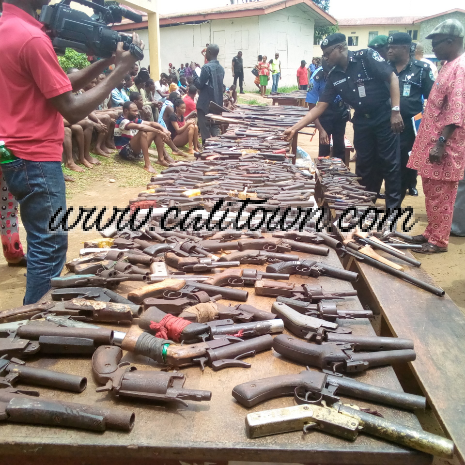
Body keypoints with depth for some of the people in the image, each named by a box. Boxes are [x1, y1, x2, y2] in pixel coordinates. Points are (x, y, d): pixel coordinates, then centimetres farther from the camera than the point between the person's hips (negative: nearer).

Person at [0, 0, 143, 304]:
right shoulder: (32, 38, -19)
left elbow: (62, 84, 11)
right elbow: (73, 110, -18)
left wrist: (106, 61, 2)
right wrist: (120, 71, -11)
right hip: (36, 159, -10)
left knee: (43, 242, 20)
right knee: (50, 245, 0)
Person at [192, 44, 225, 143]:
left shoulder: (206, 67, -15)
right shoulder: (221, 68, 9)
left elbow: (199, 85, -13)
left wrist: (194, 71, -5)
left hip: (205, 103, -7)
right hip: (217, 102, 8)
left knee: (205, 129, -2)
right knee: (215, 128, 12)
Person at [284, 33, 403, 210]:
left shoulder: (366, 56, -13)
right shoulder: (334, 77, 1)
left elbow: (393, 78, -13)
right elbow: (320, 107, -1)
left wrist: (395, 111, -21)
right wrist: (294, 128, -9)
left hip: (384, 117, -5)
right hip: (362, 121, 5)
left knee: (389, 163, 1)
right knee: (364, 165, 10)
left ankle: (392, 208, 12)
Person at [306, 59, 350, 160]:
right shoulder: (316, 78, -27)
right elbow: (312, 107, -23)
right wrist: (321, 130, -32)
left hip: (341, 110, 1)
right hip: (325, 111, -1)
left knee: (339, 144, 1)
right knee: (324, 143, -7)